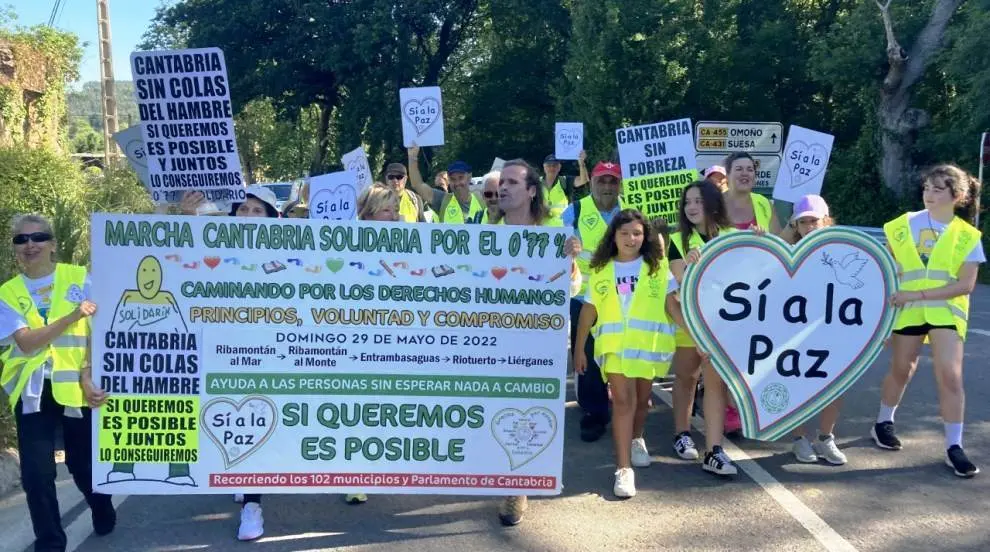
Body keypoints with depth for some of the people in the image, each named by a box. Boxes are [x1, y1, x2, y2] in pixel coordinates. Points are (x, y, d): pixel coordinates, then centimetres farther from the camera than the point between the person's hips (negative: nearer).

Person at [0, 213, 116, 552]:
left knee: (84, 461, 11)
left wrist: (87, 377, -16)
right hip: (33, 391, 1)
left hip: (77, 387, -1)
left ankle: (103, 514, 41)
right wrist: (72, 316, -23)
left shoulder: (80, 279, 0)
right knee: (36, 473, -4)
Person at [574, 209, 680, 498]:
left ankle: (637, 439, 45)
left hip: (650, 344, 1)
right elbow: (589, 310, 9)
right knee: (623, 400, -10)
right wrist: (579, 349, 9)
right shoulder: (601, 269, 7)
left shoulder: (658, 266, 5)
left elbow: (672, 304, 1)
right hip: (615, 344, -1)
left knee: (641, 399, 15)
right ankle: (624, 468, -9)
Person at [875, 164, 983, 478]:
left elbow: (966, 284, -10)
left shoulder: (967, 236, -3)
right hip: (907, 309, 1)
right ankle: (883, 423, 35)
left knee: (950, 375, -9)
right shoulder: (904, 226, 0)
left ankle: (954, 447, 0)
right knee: (901, 371, 12)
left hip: (946, 310, -1)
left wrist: (919, 294, -18)